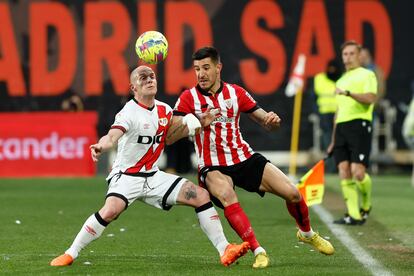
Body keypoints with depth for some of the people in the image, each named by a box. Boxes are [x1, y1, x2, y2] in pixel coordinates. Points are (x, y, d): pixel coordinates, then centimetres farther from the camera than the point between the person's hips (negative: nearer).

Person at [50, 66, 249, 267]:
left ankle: (224, 250, 2)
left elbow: (168, 137, 23)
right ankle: (70, 254, -17)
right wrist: (100, 146, -59)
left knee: (201, 195, -5)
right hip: (126, 175, -6)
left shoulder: (164, 110, 4)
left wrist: (187, 126, 1)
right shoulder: (130, 113, -17)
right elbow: (112, 137, -35)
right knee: (110, 211, -32)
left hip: (153, 177, 6)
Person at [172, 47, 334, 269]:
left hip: (245, 158, 3)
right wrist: (198, 123, -30)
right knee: (227, 196, -37)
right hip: (212, 167, -3)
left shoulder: (236, 93, 3)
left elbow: (266, 122, 8)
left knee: (292, 193, -5)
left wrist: (273, 120, -17)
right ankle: (257, 251, -33)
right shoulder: (188, 98, -6)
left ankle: (306, 233, 26)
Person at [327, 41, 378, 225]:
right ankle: (353, 215, -5)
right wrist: (333, 141, 26)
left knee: (358, 172, -15)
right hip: (341, 127, 7)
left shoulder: (367, 75, 4)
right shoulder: (341, 81, 26)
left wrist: (349, 93, -25)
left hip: (359, 125, -7)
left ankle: (366, 206, 9)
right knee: (344, 172, -5)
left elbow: (370, 98, -13)